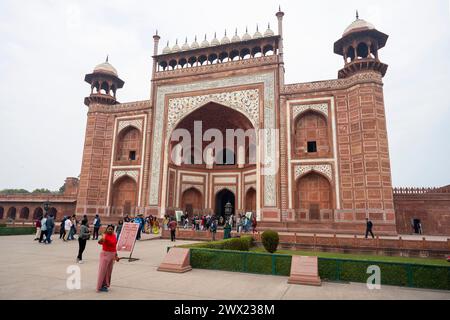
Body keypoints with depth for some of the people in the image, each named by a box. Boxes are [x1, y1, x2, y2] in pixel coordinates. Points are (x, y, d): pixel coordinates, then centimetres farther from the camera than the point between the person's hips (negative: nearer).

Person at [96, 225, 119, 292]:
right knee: (103, 270, -2)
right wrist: (102, 239, -58)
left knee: (109, 270, 12)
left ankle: (106, 285, 24)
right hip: (105, 254, -7)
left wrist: (116, 255, 16)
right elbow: (99, 242, -35)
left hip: (112, 255, 7)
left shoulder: (114, 236, 6)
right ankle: (100, 286, 8)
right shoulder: (105, 236, -15)